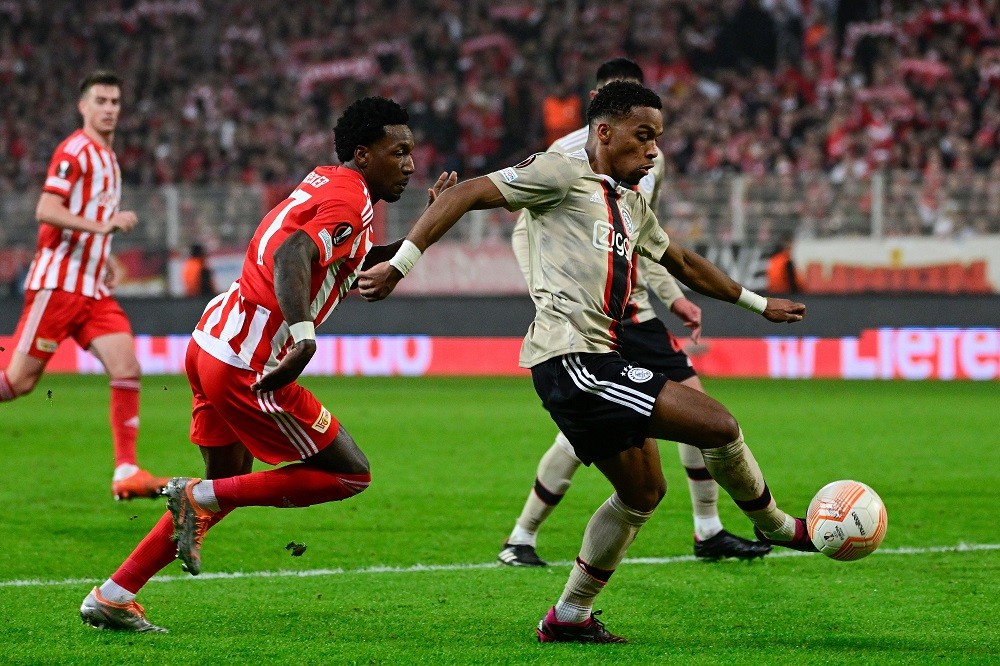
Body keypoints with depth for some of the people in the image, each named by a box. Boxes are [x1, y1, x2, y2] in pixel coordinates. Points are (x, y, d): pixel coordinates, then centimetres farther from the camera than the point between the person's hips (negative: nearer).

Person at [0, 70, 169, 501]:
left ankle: (126, 472, -9)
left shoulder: (106, 156, 18)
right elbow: (45, 210, -20)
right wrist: (101, 226, -28)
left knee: (127, 370, -8)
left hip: (94, 289, 8)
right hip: (58, 283, -8)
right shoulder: (74, 151, -9)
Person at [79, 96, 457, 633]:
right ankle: (199, 497, -3)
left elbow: (362, 268, 31)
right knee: (351, 475, 0)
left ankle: (111, 597, 23)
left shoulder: (327, 183, 18)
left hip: (212, 343, 10)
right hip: (247, 366, -10)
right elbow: (289, 257, -30)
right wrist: (303, 334, -43)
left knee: (229, 484, 24)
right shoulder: (348, 199, -12)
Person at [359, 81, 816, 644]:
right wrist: (401, 264, -16)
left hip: (599, 361, 10)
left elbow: (682, 262, 39)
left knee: (644, 492, 15)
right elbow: (468, 194, -9)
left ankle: (570, 617, 22)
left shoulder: (631, 205, 24)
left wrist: (759, 303, 45)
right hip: (572, 357, -10)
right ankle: (777, 528, 11)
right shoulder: (564, 173, -4)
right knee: (719, 426, -12)